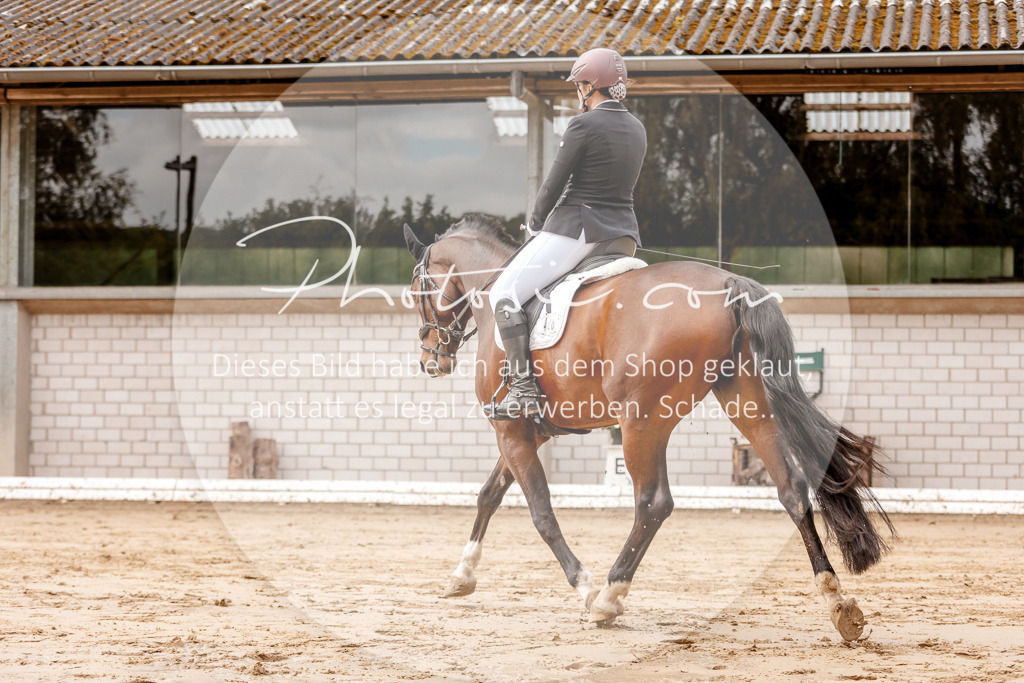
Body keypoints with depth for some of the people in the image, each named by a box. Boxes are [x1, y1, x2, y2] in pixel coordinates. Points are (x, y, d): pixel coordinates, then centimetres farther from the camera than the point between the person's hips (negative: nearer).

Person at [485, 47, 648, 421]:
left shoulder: (584, 125, -12)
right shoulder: (637, 129, 12)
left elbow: (554, 184, -9)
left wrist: (535, 224, 9)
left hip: (578, 227, -8)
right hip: (623, 234, 8)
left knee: (505, 293, -5)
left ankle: (523, 389, -14)